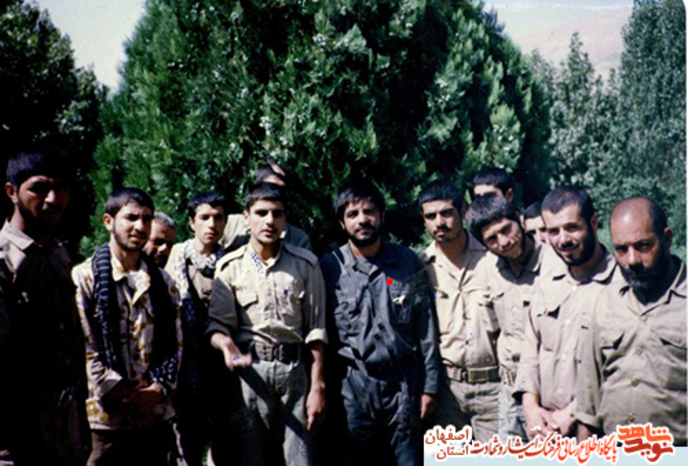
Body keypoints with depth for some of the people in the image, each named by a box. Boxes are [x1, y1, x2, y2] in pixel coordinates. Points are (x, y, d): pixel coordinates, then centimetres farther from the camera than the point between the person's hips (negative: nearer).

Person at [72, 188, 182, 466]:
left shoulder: (163, 283, 12)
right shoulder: (84, 278, -3)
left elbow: (175, 344, 9)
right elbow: (81, 347, -9)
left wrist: (159, 388, -6)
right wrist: (116, 391, -15)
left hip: (156, 414, 4)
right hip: (105, 415, -4)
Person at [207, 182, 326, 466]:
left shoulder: (305, 264, 6)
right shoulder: (230, 267, 5)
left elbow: (316, 329, 6)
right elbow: (218, 323, 0)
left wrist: (317, 386, 1)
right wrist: (227, 346, -24)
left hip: (294, 370, 0)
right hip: (248, 371, 0)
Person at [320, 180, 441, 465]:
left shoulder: (408, 262, 5)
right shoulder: (329, 268, 1)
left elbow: (426, 330, 7)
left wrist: (429, 386, 4)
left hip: (403, 384, 1)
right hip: (353, 386, -1)